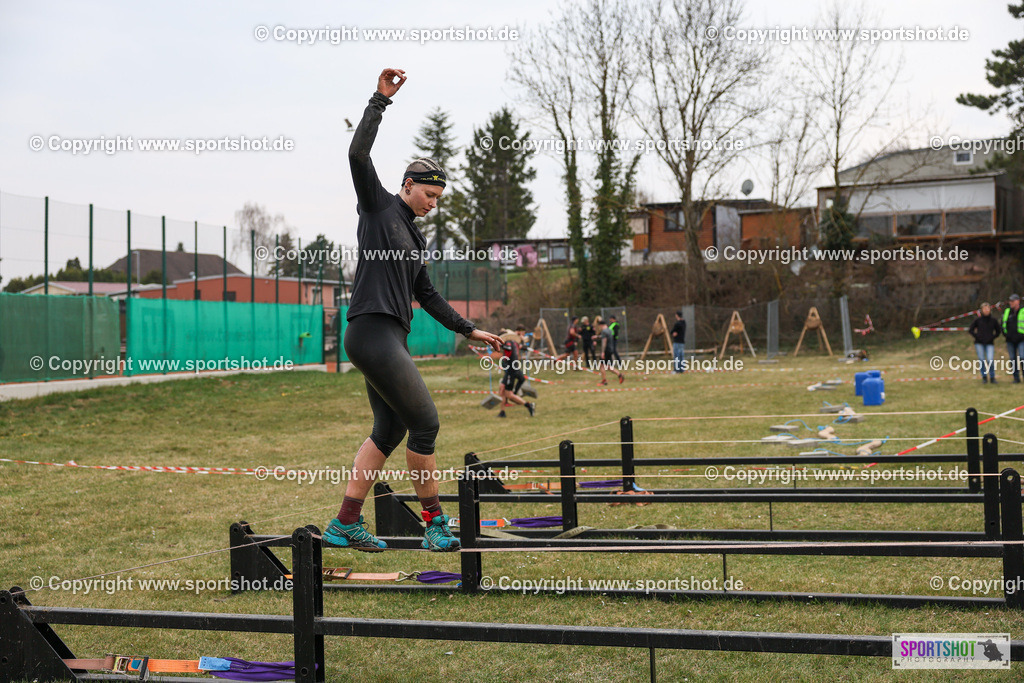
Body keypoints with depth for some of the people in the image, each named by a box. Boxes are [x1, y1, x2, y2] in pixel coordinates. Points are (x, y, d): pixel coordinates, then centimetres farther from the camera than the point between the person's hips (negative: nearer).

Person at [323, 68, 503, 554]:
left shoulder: (413, 237, 23)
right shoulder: (379, 205, 1)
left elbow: (427, 295, 28)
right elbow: (358, 154, -13)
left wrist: (469, 330, 27)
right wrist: (381, 100, -13)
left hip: (388, 338, 9)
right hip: (372, 331, -9)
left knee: (389, 431, 10)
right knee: (424, 422, -8)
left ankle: (346, 524, 14)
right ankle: (434, 524, 0)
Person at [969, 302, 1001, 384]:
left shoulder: (994, 320, 4)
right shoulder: (978, 320, 1)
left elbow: (998, 331, 15)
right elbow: (970, 329, 9)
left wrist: (992, 337, 0)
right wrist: (976, 336, -3)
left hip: (990, 344, 0)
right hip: (979, 344, 0)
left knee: (990, 360, -13)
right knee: (982, 360, -1)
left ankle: (992, 378, 3)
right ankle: (984, 377, 14)